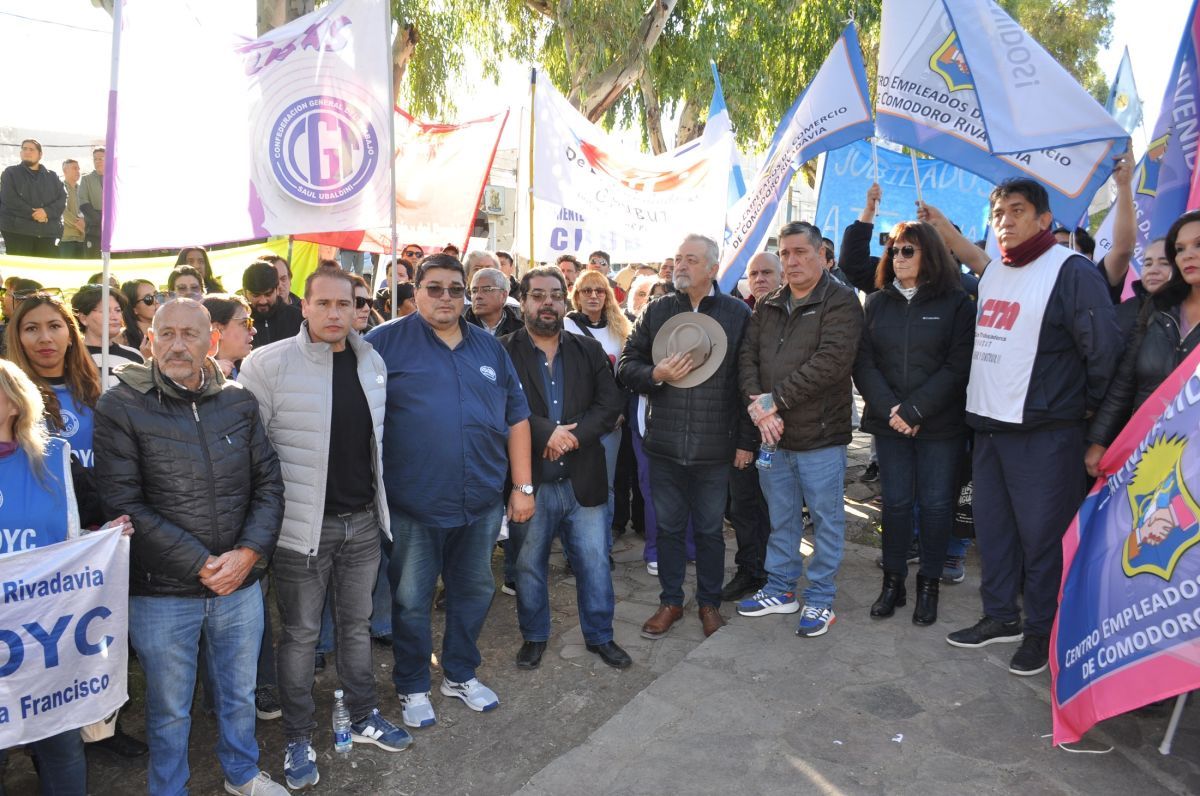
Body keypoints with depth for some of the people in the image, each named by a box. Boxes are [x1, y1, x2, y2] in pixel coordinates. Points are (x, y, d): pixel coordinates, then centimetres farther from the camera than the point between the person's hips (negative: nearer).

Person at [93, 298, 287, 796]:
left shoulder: (240, 402, 1)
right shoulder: (120, 408, -10)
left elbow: (268, 483, 3)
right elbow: (124, 505, -14)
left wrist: (249, 552, -11)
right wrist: (200, 565, -16)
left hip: (240, 585, 3)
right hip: (161, 592, -3)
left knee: (239, 693, 21)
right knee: (169, 708, 15)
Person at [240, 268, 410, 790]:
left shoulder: (373, 362, 5)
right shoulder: (267, 364, -12)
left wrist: (381, 500, 17)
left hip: (363, 521, 5)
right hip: (303, 526, -5)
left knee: (357, 624, 19)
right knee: (301, 634, 9)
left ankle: (363, 717, 36)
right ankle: (298, 739, 27)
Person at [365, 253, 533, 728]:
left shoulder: (489, 347, 9)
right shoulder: (387, 342, -5)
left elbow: (516, 417, 11)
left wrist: (523, 487, 7)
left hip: (482, 502, 4)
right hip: (414, 505, -4)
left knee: (474, 592, 17)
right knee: (411, 601, 9)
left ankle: (461, 675, 38)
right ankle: (412, 688, 30)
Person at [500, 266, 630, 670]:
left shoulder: (589, 351, 7)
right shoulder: (504, 352, -5)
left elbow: (611, 403, -1)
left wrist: (572, 435, -15)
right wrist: (547, 433, -22)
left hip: (583, 480, 2)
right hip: (530, 482, -2)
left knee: (595, 563, 11)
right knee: (529, 565, 14)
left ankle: (600, 636, 30)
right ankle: (534, 636, 33)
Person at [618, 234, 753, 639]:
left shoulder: (737, 313, -2)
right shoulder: (656, 311, 5)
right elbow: (626, 365, 8)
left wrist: (746, 440, -3)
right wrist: (656, 374, -13)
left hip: (714, 446, -2)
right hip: (664, 443, 2)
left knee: (710, 529, 11)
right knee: (668, 526, 13)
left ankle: (709, 602, 30)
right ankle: (670, 602, 29)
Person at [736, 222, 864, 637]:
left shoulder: (840, 302, -9)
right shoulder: (768, 306, 11)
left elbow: (832, 361, -21)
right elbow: (747, 356, 5)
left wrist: (776, 399, -20)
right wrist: (757, 404, -13)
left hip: (820, 435, -5)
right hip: (772, 434, 6)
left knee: (826, 520, 7)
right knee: (781, 518, 17)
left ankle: (820, 599, 22)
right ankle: (780, 589, 31)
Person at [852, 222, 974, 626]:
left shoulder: (956, 303, -2)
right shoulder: (877, 303, 8)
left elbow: (957, 367, -10)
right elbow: (863, 363, 1)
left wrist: (914, 411, -16)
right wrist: (889, 410, -13)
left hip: (939, 425, -2)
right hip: (889, 422, 3)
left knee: (935, 504, 4)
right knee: (895, 502, 7)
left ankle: (929, 585, 19)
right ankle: (893, 582, 19)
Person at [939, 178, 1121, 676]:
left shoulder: (1071, 271, -11)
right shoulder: (992, 273, 12)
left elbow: (1104, 348, -12)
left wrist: (1086, 404, -2)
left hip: (1042, 433, -7)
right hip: (987, 425, 7)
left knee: (1041, 535, 3)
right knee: (992, 527, 15)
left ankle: (1042, 631, 18)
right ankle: (1000, 617, 29)